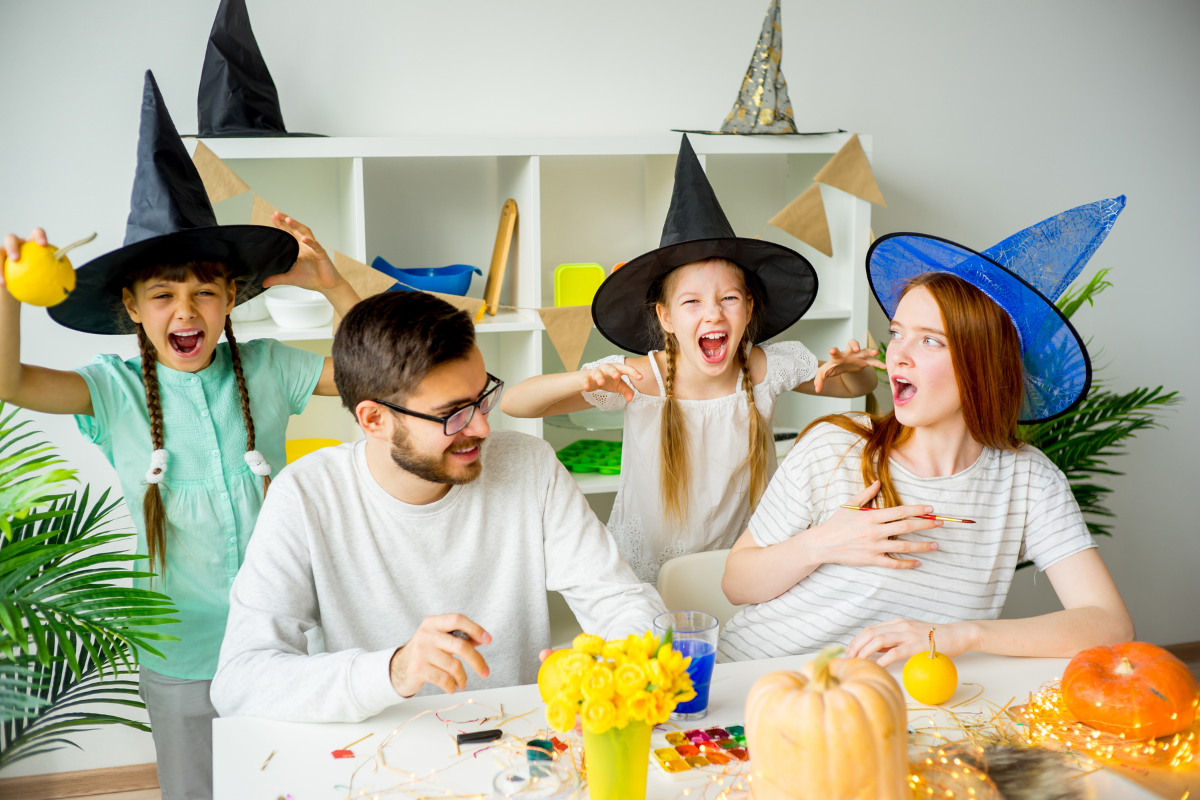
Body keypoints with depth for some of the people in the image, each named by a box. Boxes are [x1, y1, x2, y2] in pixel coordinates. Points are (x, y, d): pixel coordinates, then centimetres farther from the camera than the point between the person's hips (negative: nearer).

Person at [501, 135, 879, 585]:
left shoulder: (770, 368, -10)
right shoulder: (636, 380, -17)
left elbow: (857, 387, 9)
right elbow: (514, 404, -17)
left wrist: (854, 367, -15)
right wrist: (582, 381, -35)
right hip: (642, 580, -2)